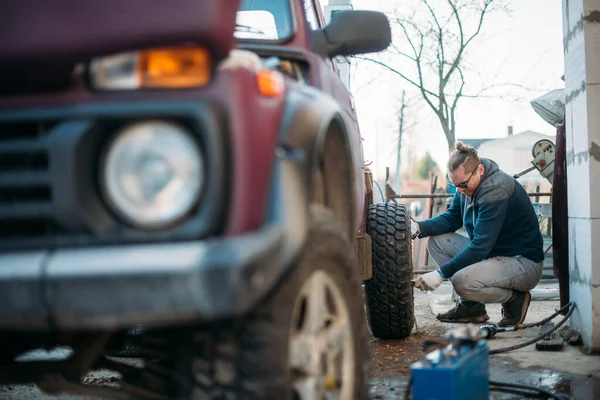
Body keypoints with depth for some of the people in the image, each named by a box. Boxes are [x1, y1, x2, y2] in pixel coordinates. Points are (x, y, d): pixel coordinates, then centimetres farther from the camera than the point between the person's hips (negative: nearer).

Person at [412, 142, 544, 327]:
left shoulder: (497, 190, -26)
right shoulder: (467, 183, 1)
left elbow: (480, 246, -29)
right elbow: (452, 218, 13)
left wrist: (440, 274, -30)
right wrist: (418, 227, -7)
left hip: (524, 263, -10)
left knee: (462, 281, -32)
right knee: (436, 241, 1)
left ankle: (514, 298, -3)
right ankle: (471, 305, 4)